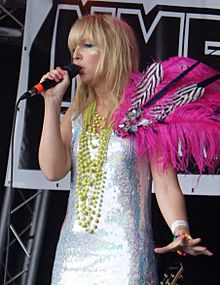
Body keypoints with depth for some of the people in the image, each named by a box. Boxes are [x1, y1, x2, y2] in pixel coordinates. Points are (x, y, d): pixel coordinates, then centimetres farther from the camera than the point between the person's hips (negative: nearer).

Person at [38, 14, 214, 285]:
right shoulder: (77, 114, 11)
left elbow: (165, 184, -10)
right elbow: (53, 170, -4)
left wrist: (181, 233, -26)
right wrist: (52, 102, -3)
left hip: (124, 249, -5)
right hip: (73, 249, 5)